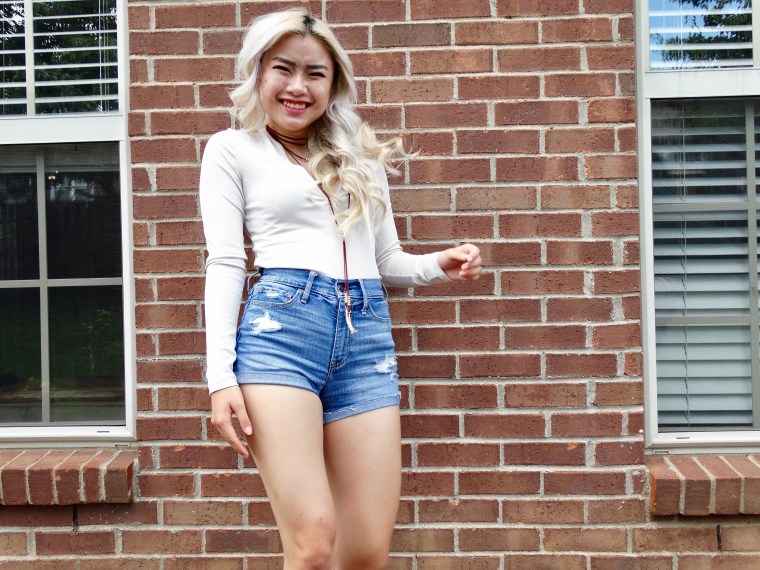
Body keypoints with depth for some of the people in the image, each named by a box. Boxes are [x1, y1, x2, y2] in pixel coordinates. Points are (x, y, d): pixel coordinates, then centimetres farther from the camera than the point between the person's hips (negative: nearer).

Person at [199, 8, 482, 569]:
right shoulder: (232, 149, 13)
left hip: (367, 338, 4)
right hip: (280, 328, -4)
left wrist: (440, 264, 4)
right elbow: (225, 262, 4)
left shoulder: (361, 156, 24)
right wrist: (221, 375, -5)